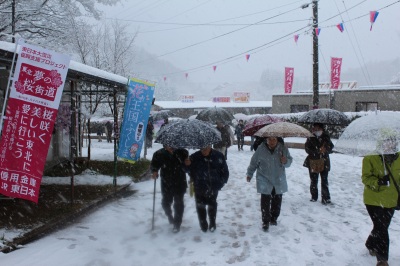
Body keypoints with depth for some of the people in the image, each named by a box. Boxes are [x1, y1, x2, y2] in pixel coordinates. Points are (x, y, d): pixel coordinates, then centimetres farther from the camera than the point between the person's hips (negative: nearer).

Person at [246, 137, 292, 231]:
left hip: (279, 181, 2)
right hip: (265, 181, -2)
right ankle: (265, 222, 8)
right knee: (265, 201, -5)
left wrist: (286, 161, -19)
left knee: (277, 201, 12)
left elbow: (289, 160, 5)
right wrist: (249, 174, 9)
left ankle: (274, 218, 31)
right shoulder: (261, 149, -12)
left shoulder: (283, 148, -8)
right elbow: (254, 162, 1)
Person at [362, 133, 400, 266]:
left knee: (382, 227, 17)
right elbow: (365, 177, -13)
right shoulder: (370, 158, -14)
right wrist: (378, 182, -31)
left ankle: (371, 245, 45)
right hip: (373, 199, -5)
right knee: (381, 228, -10)